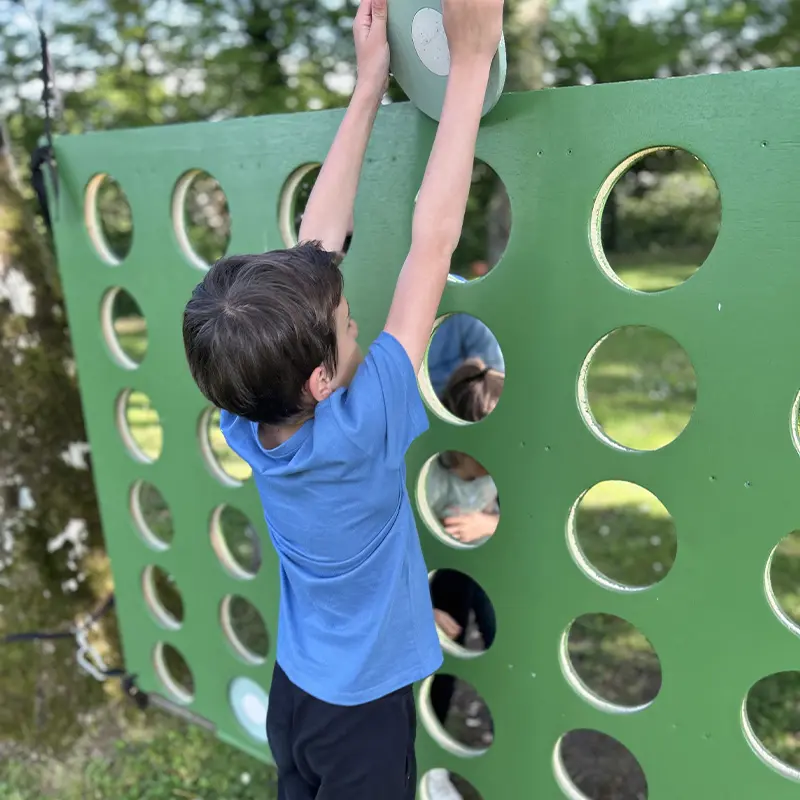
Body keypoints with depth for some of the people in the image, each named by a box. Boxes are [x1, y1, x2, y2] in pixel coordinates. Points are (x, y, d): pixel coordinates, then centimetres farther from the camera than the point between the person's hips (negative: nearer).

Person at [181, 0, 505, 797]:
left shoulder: (248, 422, -18)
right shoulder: (358, 430, -33)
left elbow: (314, 248, -14)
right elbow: (432, 241, -33)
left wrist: (369, 87, -10)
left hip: (292, 692, 6)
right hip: (363, 712, -5)